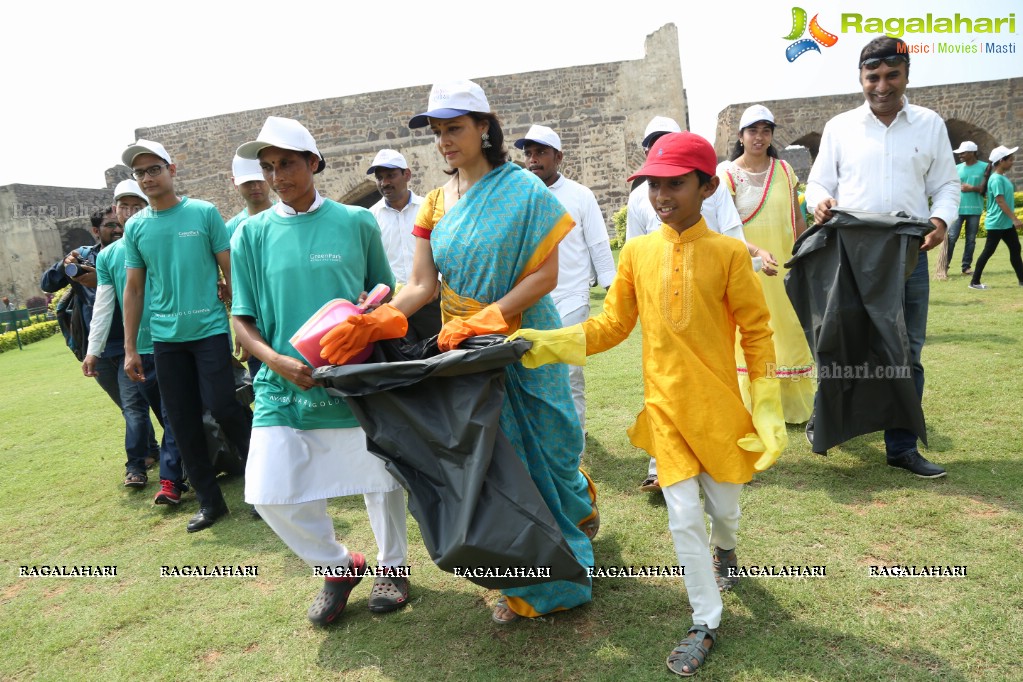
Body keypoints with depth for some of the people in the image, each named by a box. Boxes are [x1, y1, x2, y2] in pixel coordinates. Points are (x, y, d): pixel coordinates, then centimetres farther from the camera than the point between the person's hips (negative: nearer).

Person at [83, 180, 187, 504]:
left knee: (173, 415, -1)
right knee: (135, 415, 10)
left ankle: (170, 479, 4)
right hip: (132, 351, 3)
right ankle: (137, 466, 26)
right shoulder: (107, 256, 9)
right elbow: (103, 306, 9)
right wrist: (93, 350, 5)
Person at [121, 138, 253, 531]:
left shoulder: (204, 213, -1)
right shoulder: (135, 228, 8)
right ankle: (209, 502, 20)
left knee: (221, 406, -10)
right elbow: (134, 289, 11)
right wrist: (130, 348, 8)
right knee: (183, 424, 6)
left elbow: (230, 271, 0)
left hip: (210, 330, -4)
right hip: (165, 337, 4)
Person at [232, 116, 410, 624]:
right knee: (271, 494, 0)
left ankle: (392, 565, 38)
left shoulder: (356, 222, 1)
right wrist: (280, 362, -14)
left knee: (381, 479, 9)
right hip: (283, 388, 2)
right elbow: (243, 321, 4)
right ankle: (338, 567, 27)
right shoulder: (252, 234, 3)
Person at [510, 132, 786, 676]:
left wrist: (767, 409, -6)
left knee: (723, 507, 16)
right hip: (664, 407, 1)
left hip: (718, 405, -1)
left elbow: (756, 332, -4)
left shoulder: (727, 253, -10)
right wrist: (551, 344, -10)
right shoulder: (638, 252, -3)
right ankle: (705, 624, 26)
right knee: (684, 518, 4)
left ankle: (724, 550, 55)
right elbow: (612, 325, 1)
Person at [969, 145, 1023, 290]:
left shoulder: (1003, 178, 12)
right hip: (996, 223, -10)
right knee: (988, 252, -5)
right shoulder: (996, 179, -17)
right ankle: (974, 282, 1)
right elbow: (1001, 202, -21)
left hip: (1006, 223, 10)